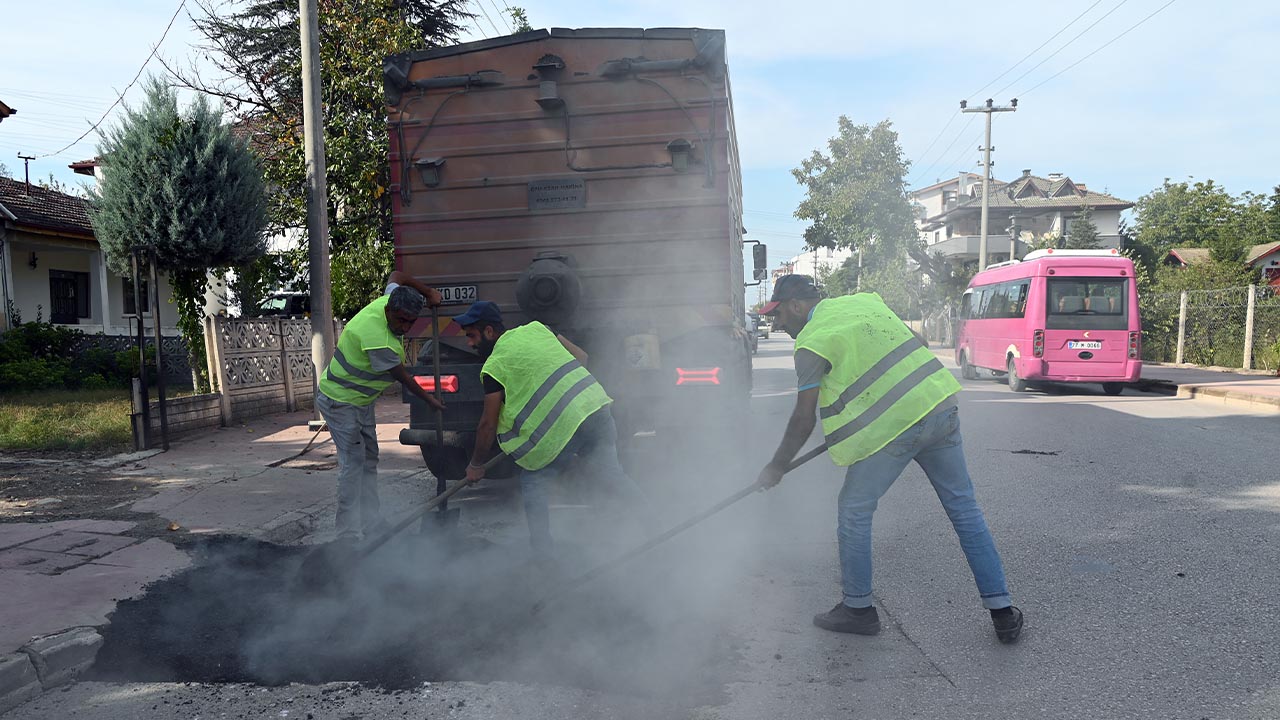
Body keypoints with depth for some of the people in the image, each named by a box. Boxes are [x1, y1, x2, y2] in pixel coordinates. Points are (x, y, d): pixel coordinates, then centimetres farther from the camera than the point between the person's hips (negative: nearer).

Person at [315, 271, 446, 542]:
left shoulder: (389, 301, -9)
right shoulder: (378, 341, -34)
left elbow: (397, 276, 13)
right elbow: (402, 377, -20)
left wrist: (428, 292, 8)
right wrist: (430, 400, -7)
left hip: (361, 402, 10)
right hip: (340, 403, -10)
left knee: (369, 460, 11)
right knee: (353, 464, -12)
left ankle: (373, 526, 17)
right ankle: (348, 535, -7)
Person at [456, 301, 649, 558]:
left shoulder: (493, 367, -1)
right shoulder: (535, 328, 16)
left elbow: (488, 425, 3)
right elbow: (581, 356, 20)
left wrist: (476, 465, 16)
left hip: (562, 427, -6)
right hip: (597, 404, 7)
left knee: (532, 482, 11)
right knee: (611, 474, 19)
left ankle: (542, 550, 8)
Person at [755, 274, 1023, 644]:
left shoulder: (811, 343, -7)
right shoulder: (865, 300, 13)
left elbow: (803, 421, -6)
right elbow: (910, 343, 21)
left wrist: (776, 468, 6)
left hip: (891, 429, -7)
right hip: (942, 407, 7)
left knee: (854, 513, 10)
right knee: (964, 508, 15)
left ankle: (858, 608, 19)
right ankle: (1002, 610, 20)